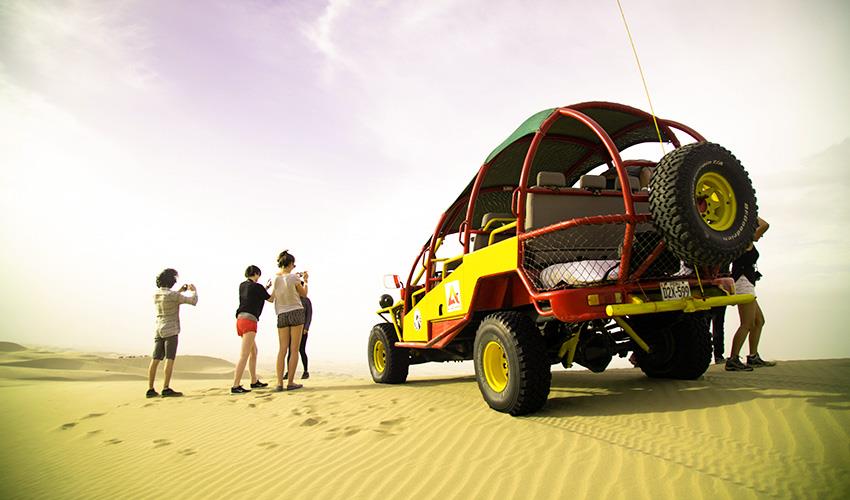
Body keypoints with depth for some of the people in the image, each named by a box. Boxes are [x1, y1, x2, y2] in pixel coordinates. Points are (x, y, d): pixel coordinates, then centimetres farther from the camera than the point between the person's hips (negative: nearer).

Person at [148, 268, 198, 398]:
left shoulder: (156, 294, 7)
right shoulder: (173, 295, -14)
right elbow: (193, 301, -11)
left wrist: (180, 291, 26)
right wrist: (193, 290, 8)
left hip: (159, 330, 7)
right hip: (171, 330, -7)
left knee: (155, 360, 5)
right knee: (170, 359, -6)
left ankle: (150, 389, 7)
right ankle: (166, 389, -9)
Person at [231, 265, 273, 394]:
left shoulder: (242, 285, 15)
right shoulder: (257, 287, -5)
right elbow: (271, 299, 9)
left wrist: (266, 288, 33)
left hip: (240, 319, 9)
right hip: (249, 320, -9)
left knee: (254, 352, 19)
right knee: (244, 355, -12)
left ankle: (254, 381, 25)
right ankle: (235, 386, -16)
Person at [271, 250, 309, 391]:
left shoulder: (274, 278, -1)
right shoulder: (294, 278, -10)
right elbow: (304, 294, 3)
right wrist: (305, 281, 21)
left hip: (282, 315, 4)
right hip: (296, 312, -4)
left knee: (282, 350, 6)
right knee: (294, 350, 1)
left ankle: (279, 383, 1)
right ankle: (290, 382, 0)